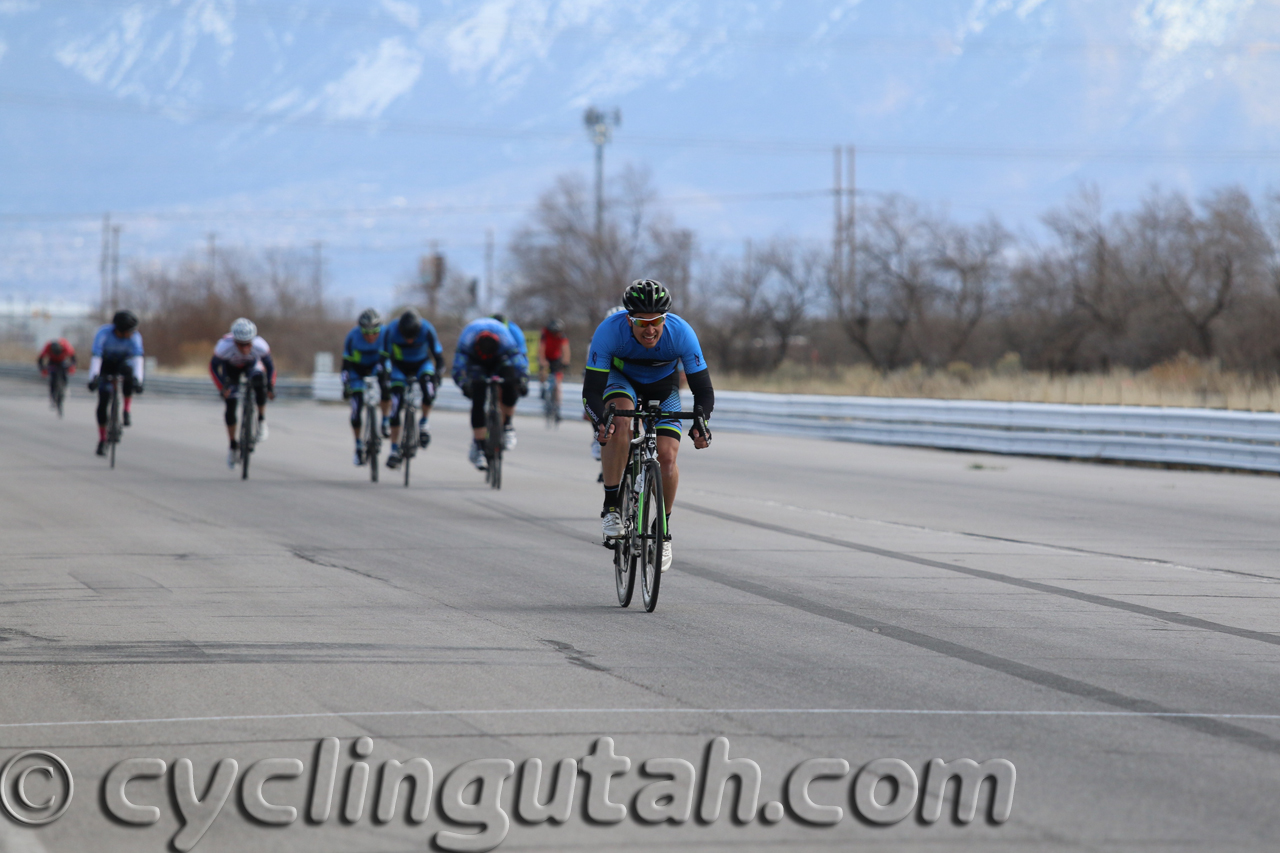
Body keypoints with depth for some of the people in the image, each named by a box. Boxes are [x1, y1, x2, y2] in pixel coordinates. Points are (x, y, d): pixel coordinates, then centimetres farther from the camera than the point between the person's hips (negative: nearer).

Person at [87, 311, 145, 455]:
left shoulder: (135, 336, -27)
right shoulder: (104, 332, -31)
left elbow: (137, 357, -37)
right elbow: (96, 356, -37)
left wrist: (137, 379, -52)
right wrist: (93, 378, -50)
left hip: (124, 361, 0)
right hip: (106, 364, 0)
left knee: (127, 369, -38)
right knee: (103, 401, -12)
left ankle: (128, 409, -21)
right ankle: (102, 441, 1)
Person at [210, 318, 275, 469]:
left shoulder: (260, 345, -38)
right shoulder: (225, 346, -40)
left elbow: (270, 365, -18)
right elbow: (213, 366, -21)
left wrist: (271, 387, -22)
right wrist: (222, 387, -26)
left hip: (251, 365, 0)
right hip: (231, 367, 0)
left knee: (259, 379, -35)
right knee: (230, 406, -9)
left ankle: (262, 420, -15)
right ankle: (233, 446, 11)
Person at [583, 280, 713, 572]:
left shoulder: (681, 333, -33)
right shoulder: (609, 331, -35)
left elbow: (704, 391, -29)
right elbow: (591, 391, -34)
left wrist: (699, 423, -48)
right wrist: (600, 422, -54)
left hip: (663, 384, 1)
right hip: (622, 377, -1)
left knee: (667, 457, -16)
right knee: (620, 420, -35)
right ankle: (611, 506, -23)